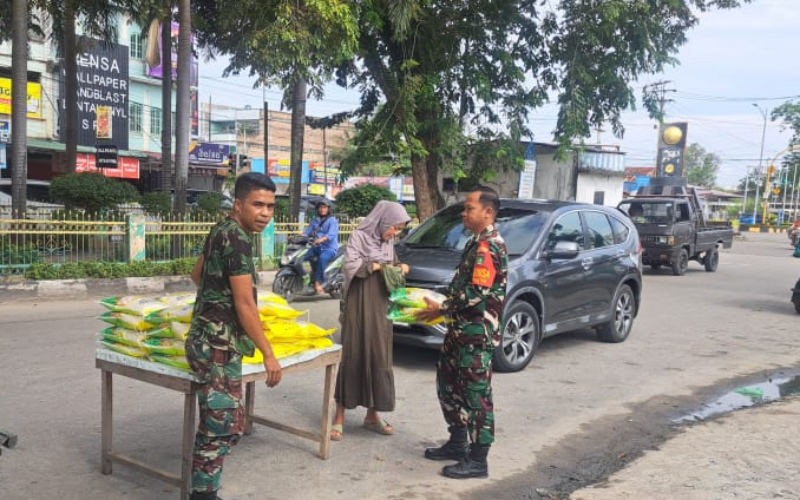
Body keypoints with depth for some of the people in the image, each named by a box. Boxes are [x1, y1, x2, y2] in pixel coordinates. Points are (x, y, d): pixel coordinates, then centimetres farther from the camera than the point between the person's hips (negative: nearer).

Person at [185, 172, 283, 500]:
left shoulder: (221, 230, 11)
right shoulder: (237, 239, -18)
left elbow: (197, 274, 26)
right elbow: (245, 305, -20)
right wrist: (269, 355, -16)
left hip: (212, 341, 10)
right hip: (219, 347, -10)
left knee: (229, 425, 16)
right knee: (220, 430, -5)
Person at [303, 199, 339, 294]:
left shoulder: (332, 220, -3)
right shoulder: (315, 220, 18)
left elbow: (331, 234, -21)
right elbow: (307, 231, 11)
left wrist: (321, 239, -41)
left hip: (329, 248, -6)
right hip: (317, 247, 6)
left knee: (322, 258, -38)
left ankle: (318, 283, -35)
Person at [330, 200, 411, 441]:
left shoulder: (387, 242, 11)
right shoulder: (359, 236, -8)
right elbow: (350, 266, -19)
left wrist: (399, 267, 3)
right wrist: (377, 266, -13)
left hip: (380, 307, 7)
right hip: (359, 306, -6)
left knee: (379, 359, 7)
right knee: (352, 358, -3)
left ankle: (372, 415, 19)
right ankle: (339, 416, 5)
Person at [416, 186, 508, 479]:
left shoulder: (488, 246, -18)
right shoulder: (479, 242, 14)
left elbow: (477, 295, -24)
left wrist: (441, 309, -15)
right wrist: (446, 306, 11)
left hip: (478, 333, -11)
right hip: (461, 329, 11)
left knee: (476, 394, -2)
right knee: (449, 384, 17)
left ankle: (477, 461, 9)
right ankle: (458, 444, 31)